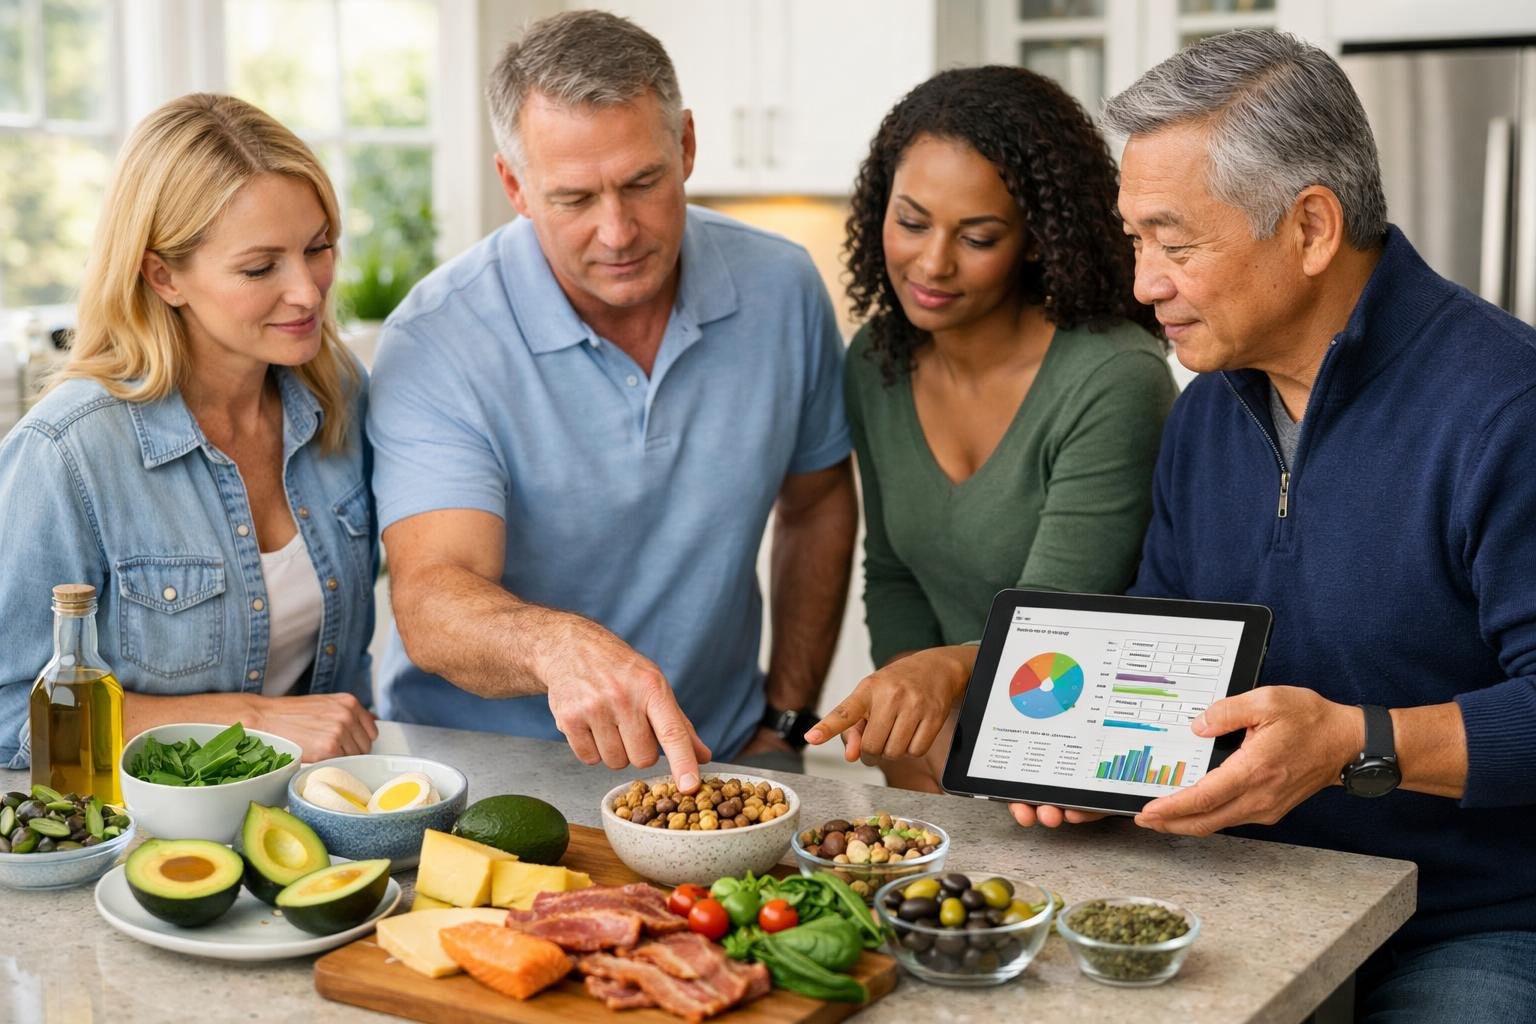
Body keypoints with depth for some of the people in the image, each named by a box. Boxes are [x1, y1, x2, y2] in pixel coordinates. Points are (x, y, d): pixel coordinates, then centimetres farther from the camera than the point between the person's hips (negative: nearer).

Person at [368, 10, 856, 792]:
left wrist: (787, 716, 10)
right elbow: (431, 602, -25)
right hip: (476, 772, -2)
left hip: (707, 762, 3)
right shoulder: (434, 344, -15)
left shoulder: (781, 290, -2)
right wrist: (558, 645, -47)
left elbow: (818, 501, 14)